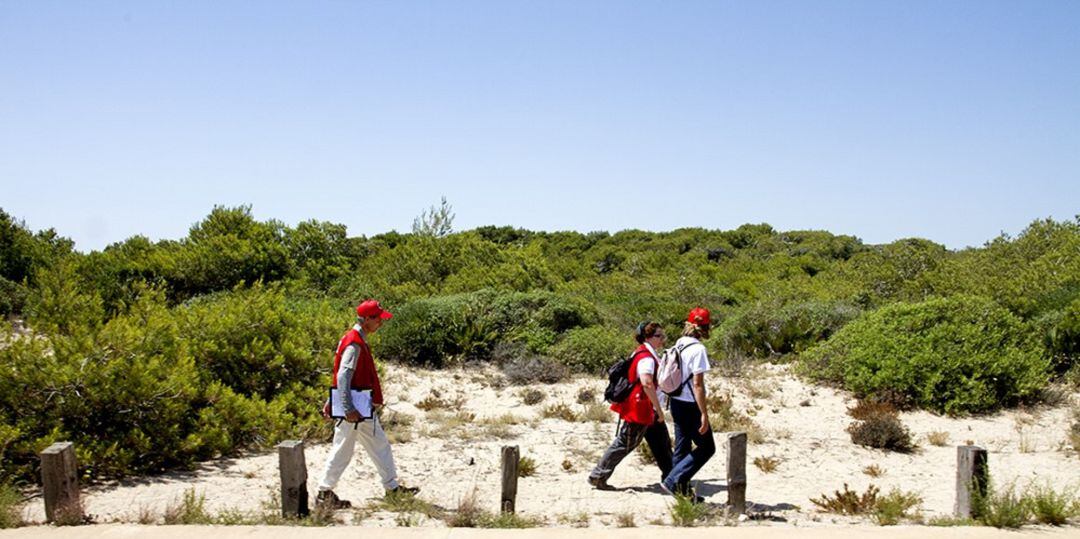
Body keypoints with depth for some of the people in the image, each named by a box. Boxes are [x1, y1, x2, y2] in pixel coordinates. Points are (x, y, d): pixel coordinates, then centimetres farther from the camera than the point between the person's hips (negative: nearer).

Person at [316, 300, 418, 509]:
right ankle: (324, 494, 9)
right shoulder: (354, 344, -19)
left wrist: (331, 401, 20)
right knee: (342, 451, -1)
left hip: (364, 410, 10)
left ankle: (392, 487, 22)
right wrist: (348, 409, -31)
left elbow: (342, 373, 18)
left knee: (380, 446, 14)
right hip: (354, 411, -10)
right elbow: (343, 377, -26)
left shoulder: (359, 340, 14)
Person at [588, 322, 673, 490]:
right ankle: (598, 476, 5)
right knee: (625, 444, -3)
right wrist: (659, 409, -27)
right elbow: (647, 384, -32)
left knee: (662, 441, 15)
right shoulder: (646, 357, -20)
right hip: (639, 408, -10)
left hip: (646, 409, 10)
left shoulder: (649, 355, 12)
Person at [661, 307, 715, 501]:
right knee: (707, 447, 2)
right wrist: (704, 414, -19)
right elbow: (697, 384, -21)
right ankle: (674, 480, -5)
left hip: (676, 403, 8)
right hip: (690, 405, -8)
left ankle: (683, 491, 19)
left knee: (681, 447, 14)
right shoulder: (698, 349, -18)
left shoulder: (678, 345, 7)